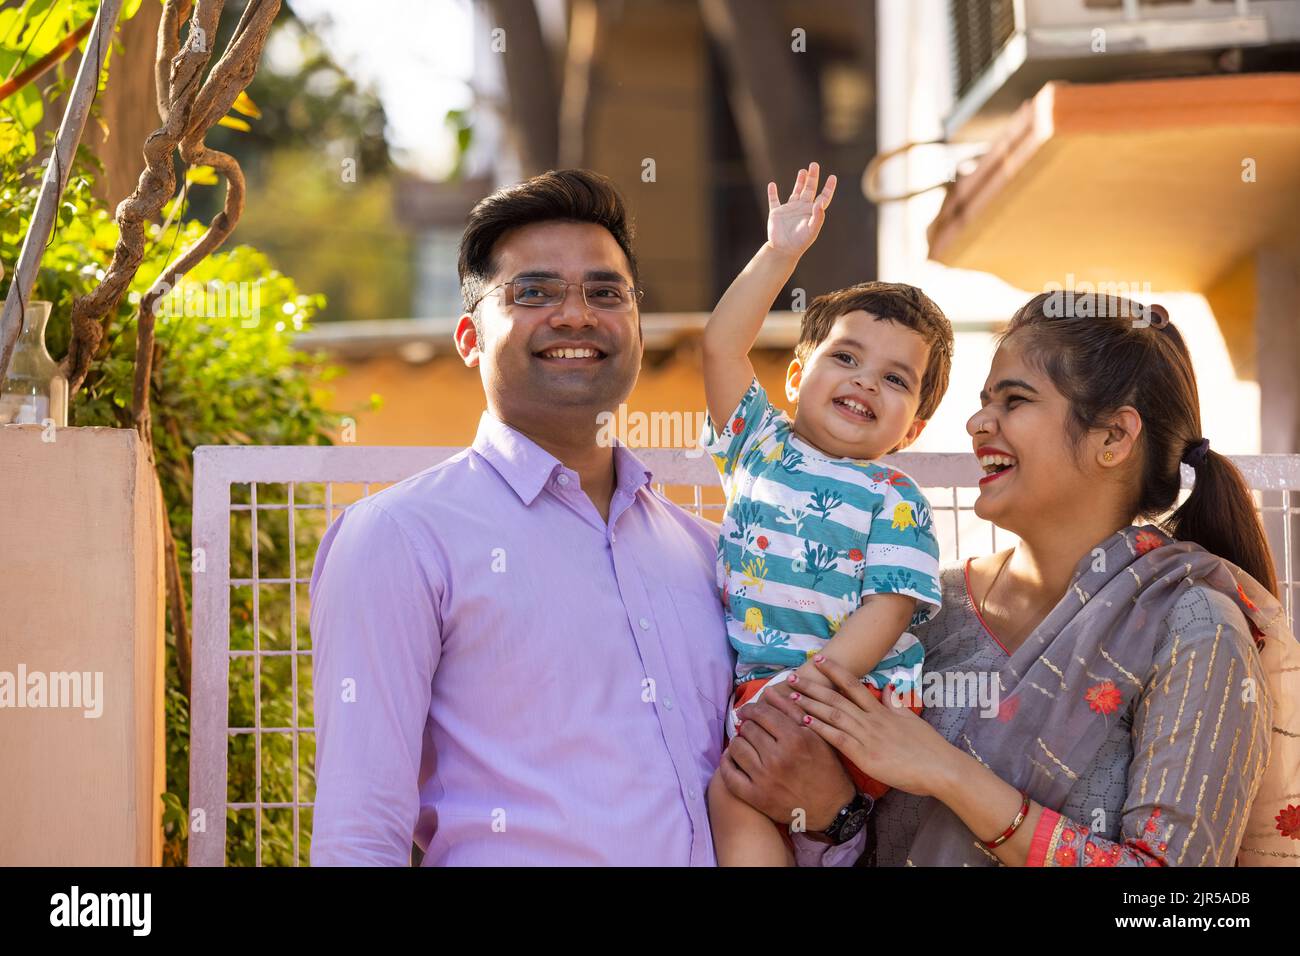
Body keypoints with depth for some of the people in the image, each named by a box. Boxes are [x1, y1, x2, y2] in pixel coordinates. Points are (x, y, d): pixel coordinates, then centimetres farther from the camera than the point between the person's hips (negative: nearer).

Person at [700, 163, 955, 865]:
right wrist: (779, 254, 12)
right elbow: (721, 346, 12)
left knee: (738, 791, -26)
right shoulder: (761, 446, 17)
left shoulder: (895, 502, 5)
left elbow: (888, 607, -6)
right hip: (756, 689, 5)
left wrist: (827, 669, -21)